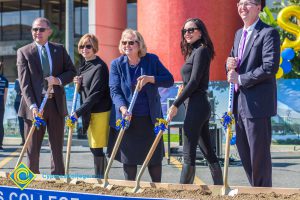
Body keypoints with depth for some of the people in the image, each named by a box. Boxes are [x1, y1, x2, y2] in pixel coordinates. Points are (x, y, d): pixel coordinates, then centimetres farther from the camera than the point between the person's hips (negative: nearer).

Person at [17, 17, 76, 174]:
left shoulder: (59, 49, 9)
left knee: (57, 148, 8)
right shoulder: (23, 52, 0)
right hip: (35, 105, -2)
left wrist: (59, 80, -11)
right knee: (32, 149, 4)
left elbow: (72, 72, 11)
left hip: (56, 104, 3)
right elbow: (24, 83, -8)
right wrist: (32, 106, -20)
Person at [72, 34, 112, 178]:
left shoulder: (100, 67, -14)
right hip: (89, 112, 9)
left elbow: (95, 94, -20)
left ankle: (100, 178, 2)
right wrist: (78, 84, 0)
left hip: (100, 112, -9)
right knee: (94, 147, 12)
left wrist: (78, 112, -22)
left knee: (97, 148, -6)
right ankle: (99, 179, 20)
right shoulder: (84, 66, 13)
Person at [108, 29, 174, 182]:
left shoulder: (152, 60, -1)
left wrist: (150, 79, -18)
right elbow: (114, 90, -9)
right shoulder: (117, 64, -1)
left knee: (154, 156, 8)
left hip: (150, 118, 0)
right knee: (129, 157, 6)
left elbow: (169, 80, -1)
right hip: (127, 118, 0)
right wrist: (123, 108, -26)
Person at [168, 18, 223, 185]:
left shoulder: (201, 51, -9)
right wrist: (179, 104, 12)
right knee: (208, 151, 12)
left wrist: (176, 105, -16)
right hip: (200, 106, 10)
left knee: (189, 154, -7)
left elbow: (194, 82, -16)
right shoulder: (194, 52, 19)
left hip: (196, 105, -10)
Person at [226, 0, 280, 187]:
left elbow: (270, 67, -20)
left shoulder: (268, 33, -10)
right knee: (244, 151, 15)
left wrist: (240, 78, -17)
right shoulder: (239, 34, 17)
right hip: (240, 103, 9)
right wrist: (230, 64, 1)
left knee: (259, 153, -3)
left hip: (257, 103, -9)